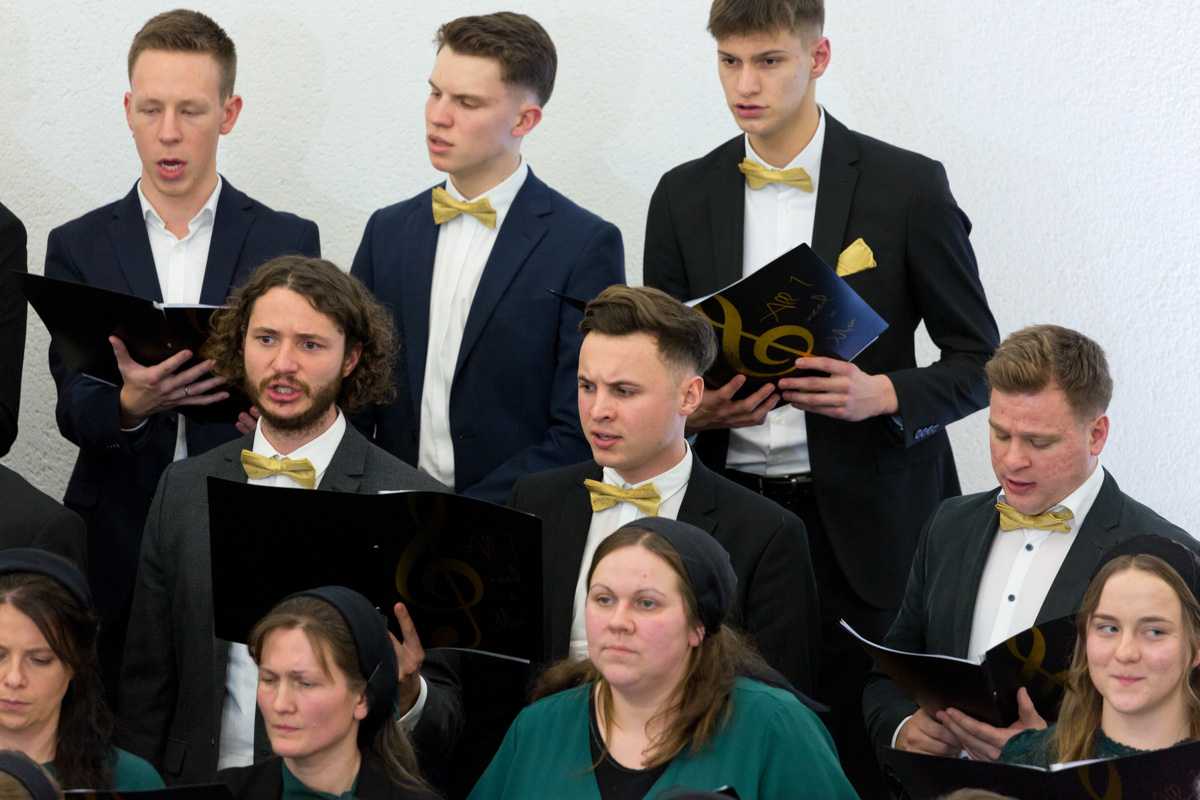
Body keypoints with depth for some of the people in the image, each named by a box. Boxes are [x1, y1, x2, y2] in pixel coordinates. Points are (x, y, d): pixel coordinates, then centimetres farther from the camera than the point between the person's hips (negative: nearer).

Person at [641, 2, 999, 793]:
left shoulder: (907, 187, -1)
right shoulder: (684, 196, 9)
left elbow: (978, 362, 3)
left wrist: (883, 394, -15)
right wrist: (694, 407, -8)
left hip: (865, 525, -2)